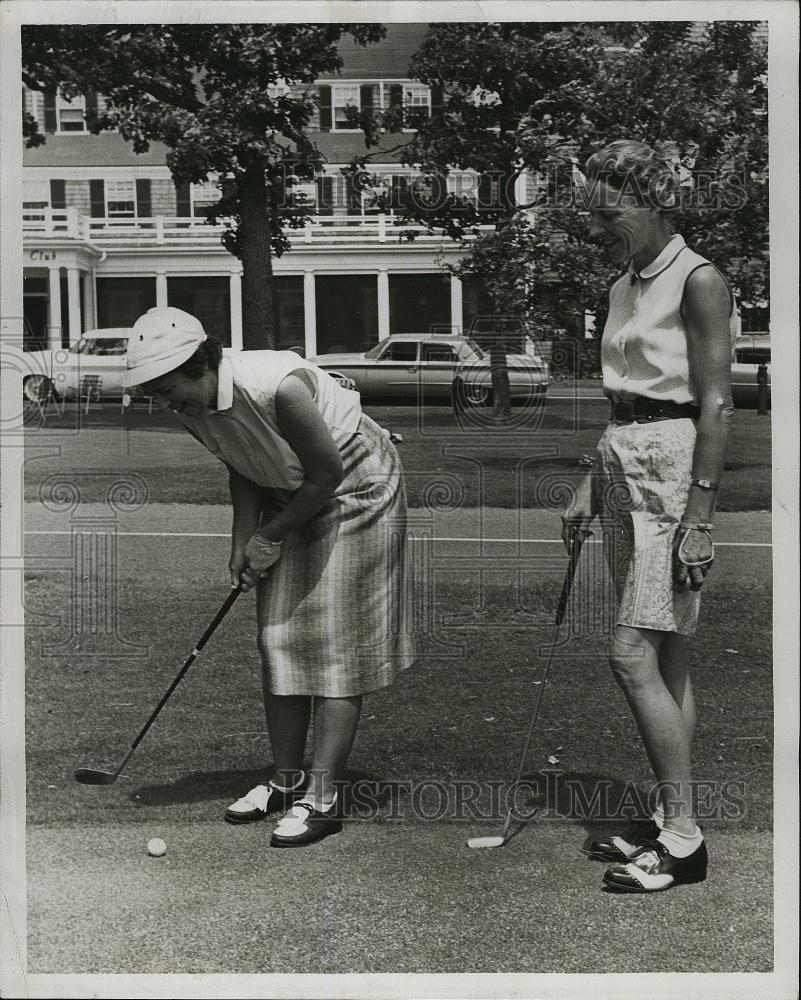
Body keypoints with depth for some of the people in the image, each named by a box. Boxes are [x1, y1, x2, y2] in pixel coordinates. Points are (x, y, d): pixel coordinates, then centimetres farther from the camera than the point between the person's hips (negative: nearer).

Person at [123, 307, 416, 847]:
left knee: (335, 644, -10)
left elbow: (327, 472, -24)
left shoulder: (277, 387, -34)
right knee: (279, 641, 4)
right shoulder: (192, 408, -10)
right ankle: (287, 778, 16)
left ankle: (322, 798, -8)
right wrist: (243, 541, -6)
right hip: (290, 499, 8)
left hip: (356, 489, -7)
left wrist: (271, 536, -14)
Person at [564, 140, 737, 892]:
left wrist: (699, 516, -19)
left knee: (634, 655, -12)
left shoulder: (698, 282, -10)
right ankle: (667, 820, 17)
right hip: (624, 466, 9)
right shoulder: (625, 288, 15)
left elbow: (716, 405, -15)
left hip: (675, 465, -9)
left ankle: (683, 838, -4)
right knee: (664, 659, 11)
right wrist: (590, 487, 15)